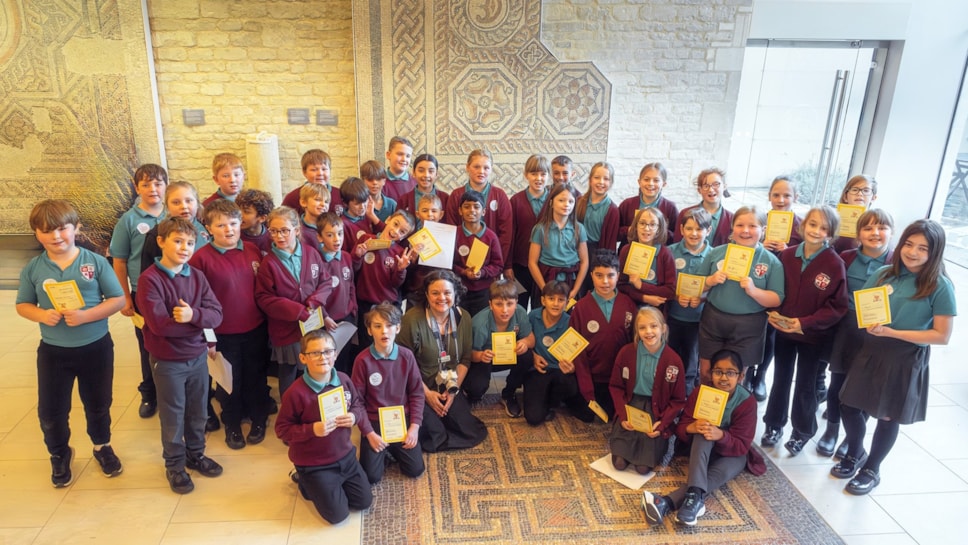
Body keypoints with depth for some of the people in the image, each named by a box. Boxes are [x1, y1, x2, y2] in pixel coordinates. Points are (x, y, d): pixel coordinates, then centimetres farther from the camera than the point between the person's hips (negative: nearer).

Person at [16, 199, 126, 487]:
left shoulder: (96, 262, -11)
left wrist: (86, 315, -23)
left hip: (96, 347, -1)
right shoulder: (33, 269, -5)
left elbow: (119, 300, -10)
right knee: (51, 411, 12)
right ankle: (59, 455, 38)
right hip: (53, 352, 2)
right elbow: (23, 306, 5)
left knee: (98, 405, 17)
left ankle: (102, 446, 42)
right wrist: (42, 315, -17)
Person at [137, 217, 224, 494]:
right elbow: (159, 324, -25)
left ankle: (195, 454, 39)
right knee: (173, 417, 11)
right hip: (168, 361, -4)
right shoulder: (150, 279, -16)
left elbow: (217, 314, -9)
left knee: (198, 412, 18)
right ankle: (174, 465, 30)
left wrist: (193, 315, -28)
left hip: (198, 356, 5)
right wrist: (199, 320, -17)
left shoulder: (197, 277, 0)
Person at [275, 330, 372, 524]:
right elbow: (282, 429, -18)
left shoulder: (344, 380, -9)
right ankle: (305, 481, 25)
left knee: (364, 502, 14)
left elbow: (359, 406, 6)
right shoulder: (296, 393, -25)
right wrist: (312, 430, -31)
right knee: (338, 514, 1)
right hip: (314, 464, -5)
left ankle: (322, 485, 35)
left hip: (345, 455, 6)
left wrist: (355, 417, -17)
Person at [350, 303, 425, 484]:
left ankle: (394, 450, 26)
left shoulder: (406, 356, -9)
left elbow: (417, 393, -1)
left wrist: (414, 426, -9)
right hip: (374, 422, -2)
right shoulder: (363, 360, -16)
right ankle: (384, 453, 22)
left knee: (415, 470, -4)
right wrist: (369, 433, -13)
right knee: (372, 477, -10)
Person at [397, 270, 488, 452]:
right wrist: (427, 393, -14)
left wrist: (454, 390, -6)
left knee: (468, 431, -5)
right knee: (435, 434, -19)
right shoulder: (413, 319, -20)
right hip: (419, 388, -4)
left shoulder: (463, 317, -3)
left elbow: (465, 359, 4)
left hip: (449, 386, 5)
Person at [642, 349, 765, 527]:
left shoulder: (747, 402, -19)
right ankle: (695, 495, -49)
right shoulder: (700, 393, -15)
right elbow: (680, 430, -13)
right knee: (703, 433, -34)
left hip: (733, 453, -1)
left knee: (723, 472, -35)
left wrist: (720, 435, -42)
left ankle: (667, 502, -45)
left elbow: (742, 445, -20)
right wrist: (692, 428, -38)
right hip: (702, 449, 1)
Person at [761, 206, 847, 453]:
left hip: (813, 334, -3)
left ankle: (802, 432, 32)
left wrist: (805, 323, -21)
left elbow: (837, 307, -14)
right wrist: (773, 311, -12)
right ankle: (774, 424, 34)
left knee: (805, 385, 12)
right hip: (783, 329, 3)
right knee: (780, 379, 17)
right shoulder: (787, 255, -7)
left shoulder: (835, 264, -16)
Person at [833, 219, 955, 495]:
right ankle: (855, 454, 37)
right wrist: (869, 323, -13)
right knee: (849, 406, 8)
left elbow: (942, 335, -14)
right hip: (871, 351, 4)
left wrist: (893, 332, -22)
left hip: (907, 360, -4)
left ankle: (872, 470, 33)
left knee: (888, 416, 11)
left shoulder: (940, 286, -12)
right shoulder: (884, 274, -1)